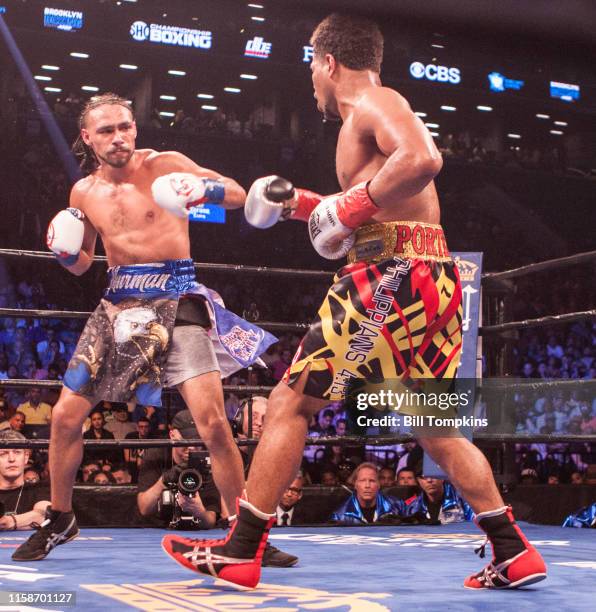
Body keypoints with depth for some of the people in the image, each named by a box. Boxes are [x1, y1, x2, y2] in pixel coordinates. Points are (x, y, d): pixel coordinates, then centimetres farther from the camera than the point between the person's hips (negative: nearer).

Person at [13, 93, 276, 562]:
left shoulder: (163, 166, -5)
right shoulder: (83, 193, 10)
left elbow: (239, 195, -7)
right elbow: (81, 264, 22)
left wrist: (206, 188, -28)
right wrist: (66, 253, -1)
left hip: (176, 299, -5)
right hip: (118, 304, 5)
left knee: (212, 420, -18)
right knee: (65, 416, 5)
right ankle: (60, 520, 28)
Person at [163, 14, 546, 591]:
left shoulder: (370, 101, -3)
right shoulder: (381, 112, 26)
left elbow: (423, 157, -24)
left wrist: (349, 206, -16)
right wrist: (300, 205, 26)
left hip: (392, 273, -10)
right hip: (432, 277, 10)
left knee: (290, 402, -2)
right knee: (435, 428, 17)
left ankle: (240, 553, 0)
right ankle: (513, 553, 14)